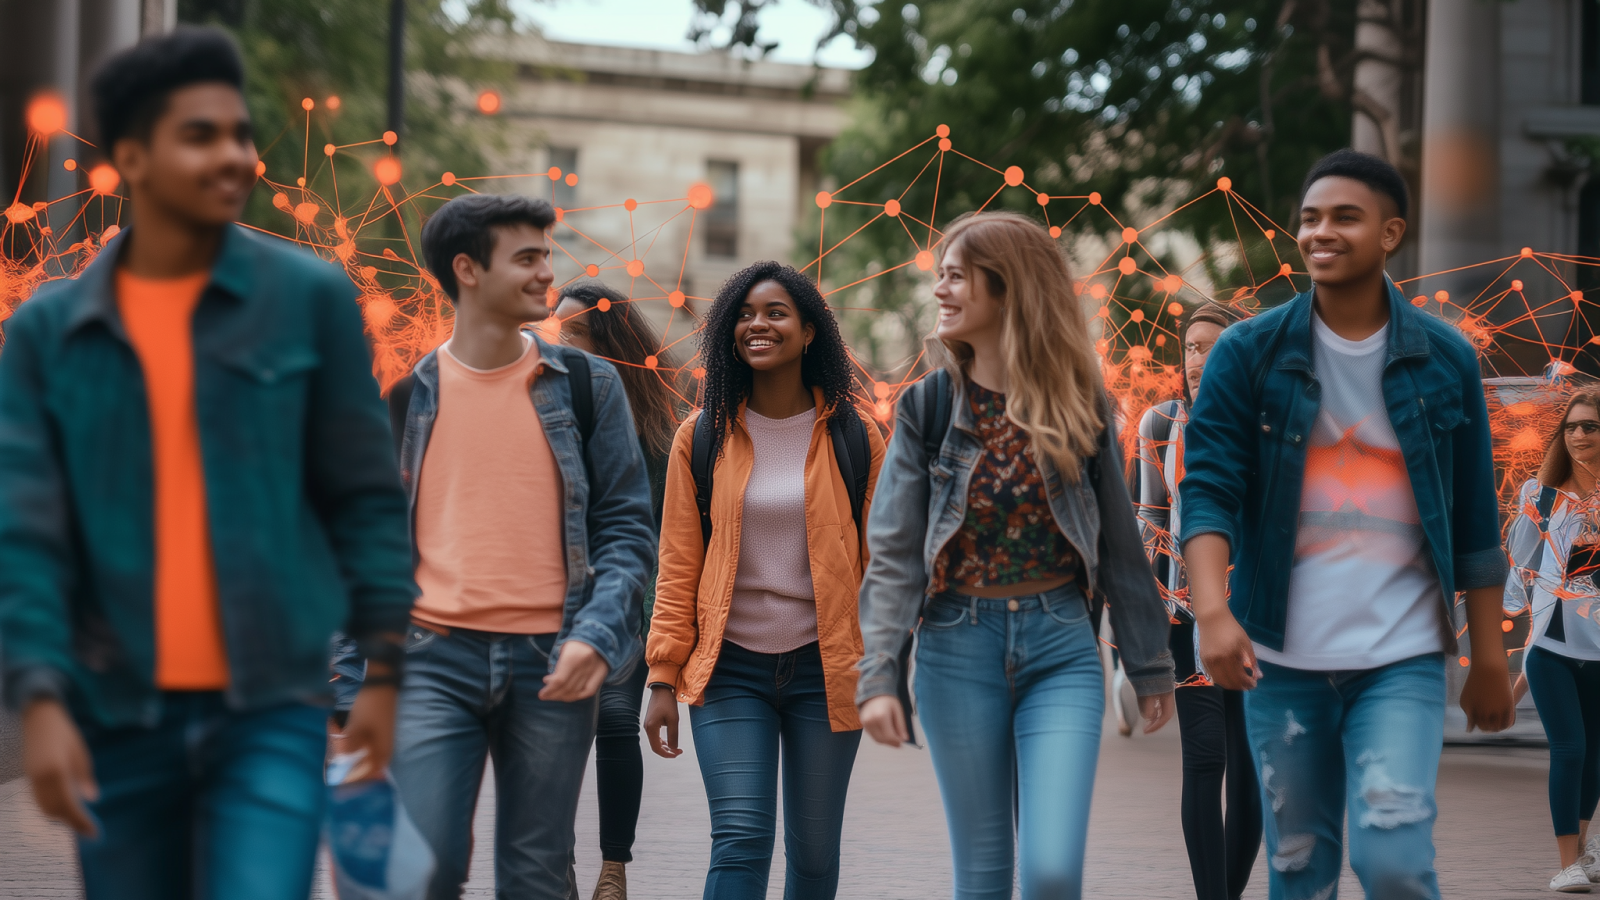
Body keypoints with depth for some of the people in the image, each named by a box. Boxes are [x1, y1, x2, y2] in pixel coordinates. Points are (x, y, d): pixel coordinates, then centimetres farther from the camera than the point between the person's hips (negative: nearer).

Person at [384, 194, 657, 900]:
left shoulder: (587, 385, 7)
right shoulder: (405, 397, 7)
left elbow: (627, 524, 5)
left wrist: (597, 635, -12)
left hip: (552, 664, 1)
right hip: (436, 661, 0)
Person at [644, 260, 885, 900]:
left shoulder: (853, 440, 2)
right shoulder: (702, 438, 3)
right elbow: (678, 566, 3)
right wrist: (664, 680, -1)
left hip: (824, 667, 1)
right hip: (730, 669, -1)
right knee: (740, 840, -13)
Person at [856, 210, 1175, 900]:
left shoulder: (1079, 405, 2)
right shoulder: (928, 408, 1)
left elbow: (1119, 543, 8)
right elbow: (894, 552, -3)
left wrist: (1149, 664, 10)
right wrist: (877, 675, -12)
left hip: (1060, 649, -1)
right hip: (958, 650, 1)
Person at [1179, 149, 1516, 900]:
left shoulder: (1445, 360, 3)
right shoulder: (1248, 353, 0)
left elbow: (1475, 521, 7)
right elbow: (1209, 488, -8)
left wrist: (1490, 658, 7)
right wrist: (1212, 612, -24)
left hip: (1402, 657, -1)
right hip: (1281, 656, 1)